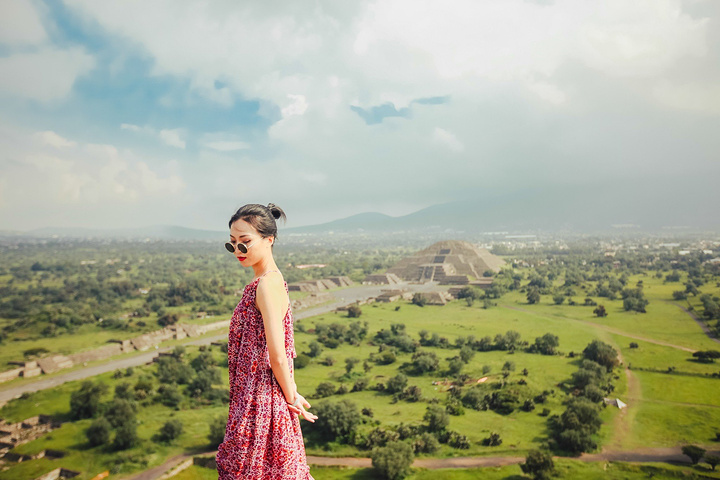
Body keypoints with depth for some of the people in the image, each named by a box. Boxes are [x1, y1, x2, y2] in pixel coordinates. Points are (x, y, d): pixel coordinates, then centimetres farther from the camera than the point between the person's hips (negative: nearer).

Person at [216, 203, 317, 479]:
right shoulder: (270, 279, 8)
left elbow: (278, 355, -23)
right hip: (253, 397, 9)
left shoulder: (267, 285, -22)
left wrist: (291, 396, -10)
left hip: (260, 402, -9)